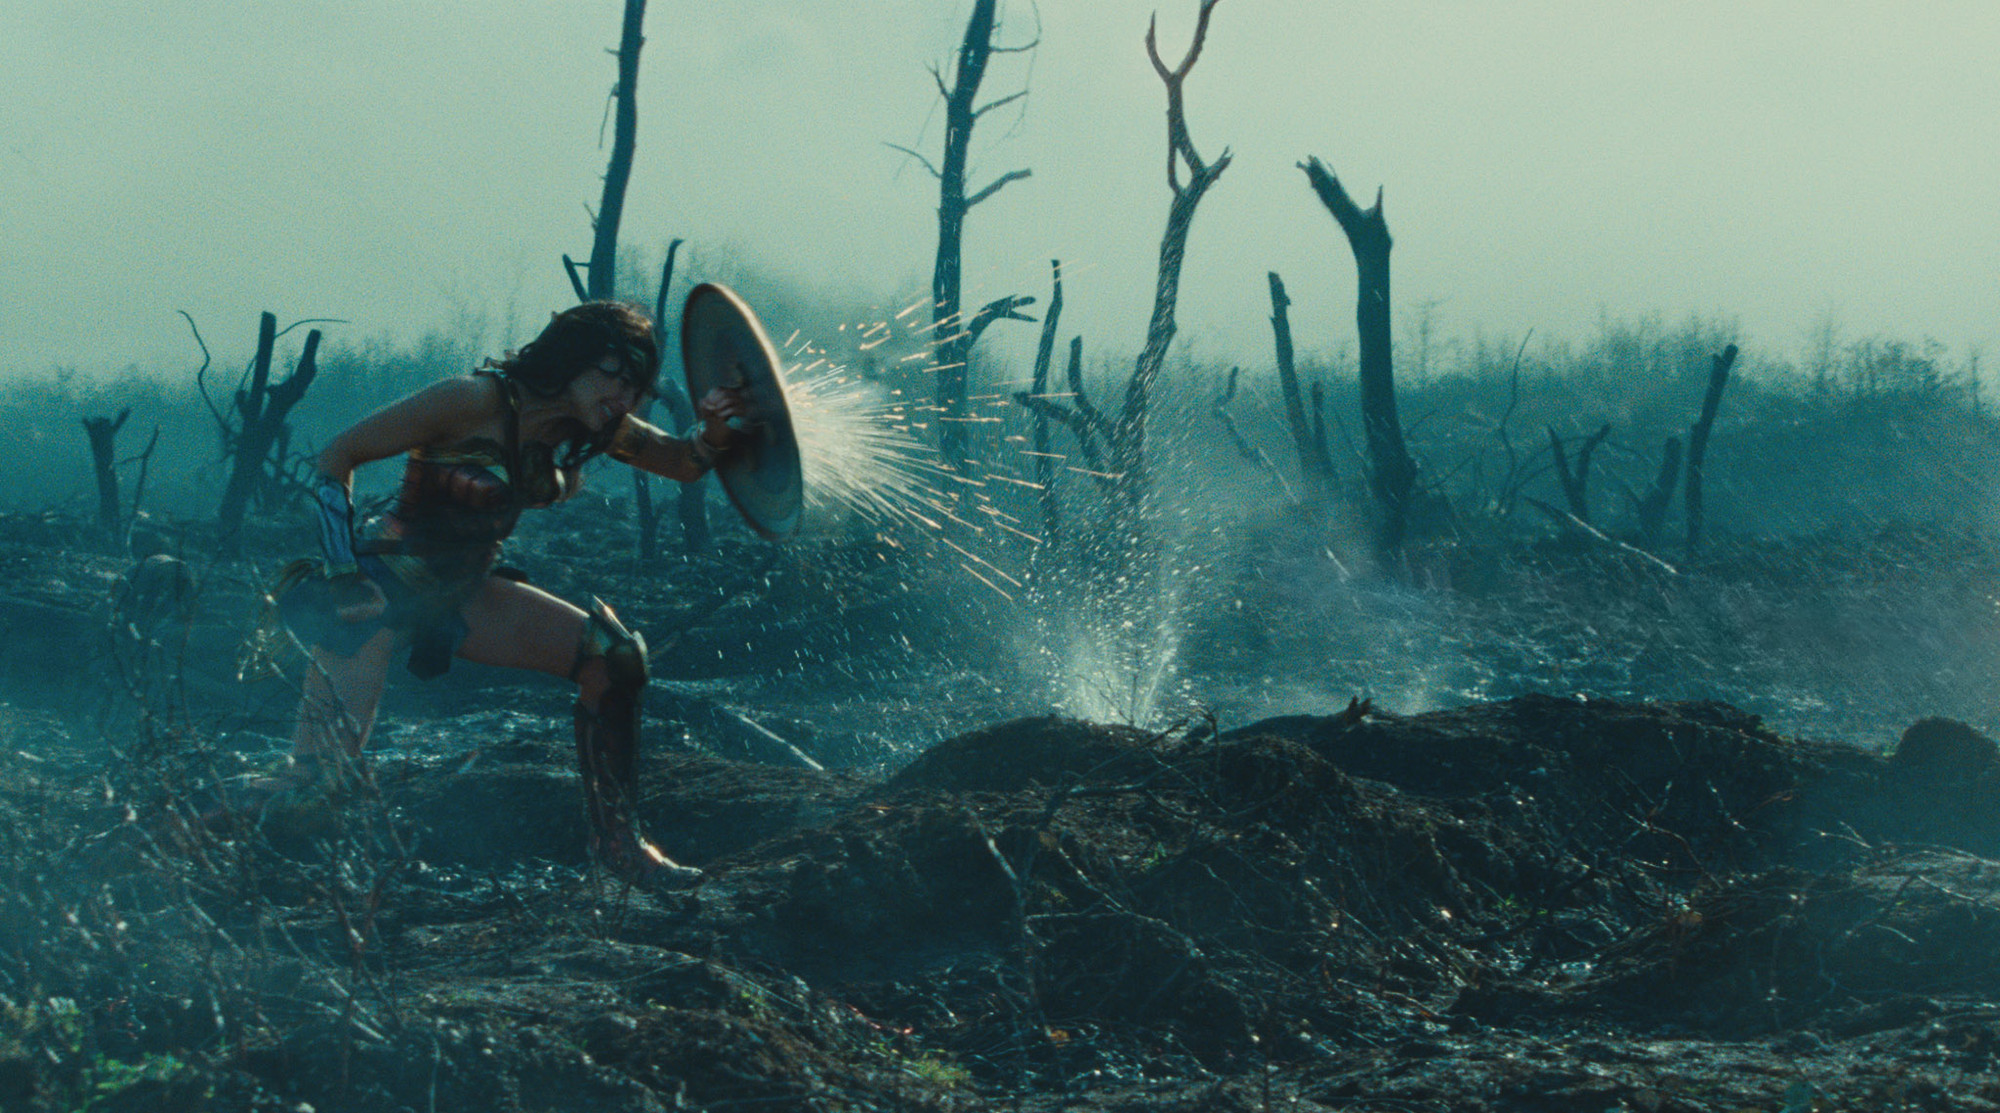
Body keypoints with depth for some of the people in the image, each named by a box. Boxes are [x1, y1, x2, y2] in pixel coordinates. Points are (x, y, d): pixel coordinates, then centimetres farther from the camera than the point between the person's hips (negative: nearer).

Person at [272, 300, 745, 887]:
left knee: (615, 656, -3)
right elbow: (336, 456, -16)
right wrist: (342, 568, -21)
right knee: (320, 775, -20)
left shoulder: (584, 426, 0)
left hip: (462, 593, 7)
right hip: (386, 584, -7)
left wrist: (715, 431, -12)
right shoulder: (475, 402, -21)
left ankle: (615, 839, 8)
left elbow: (683, 462, 12)